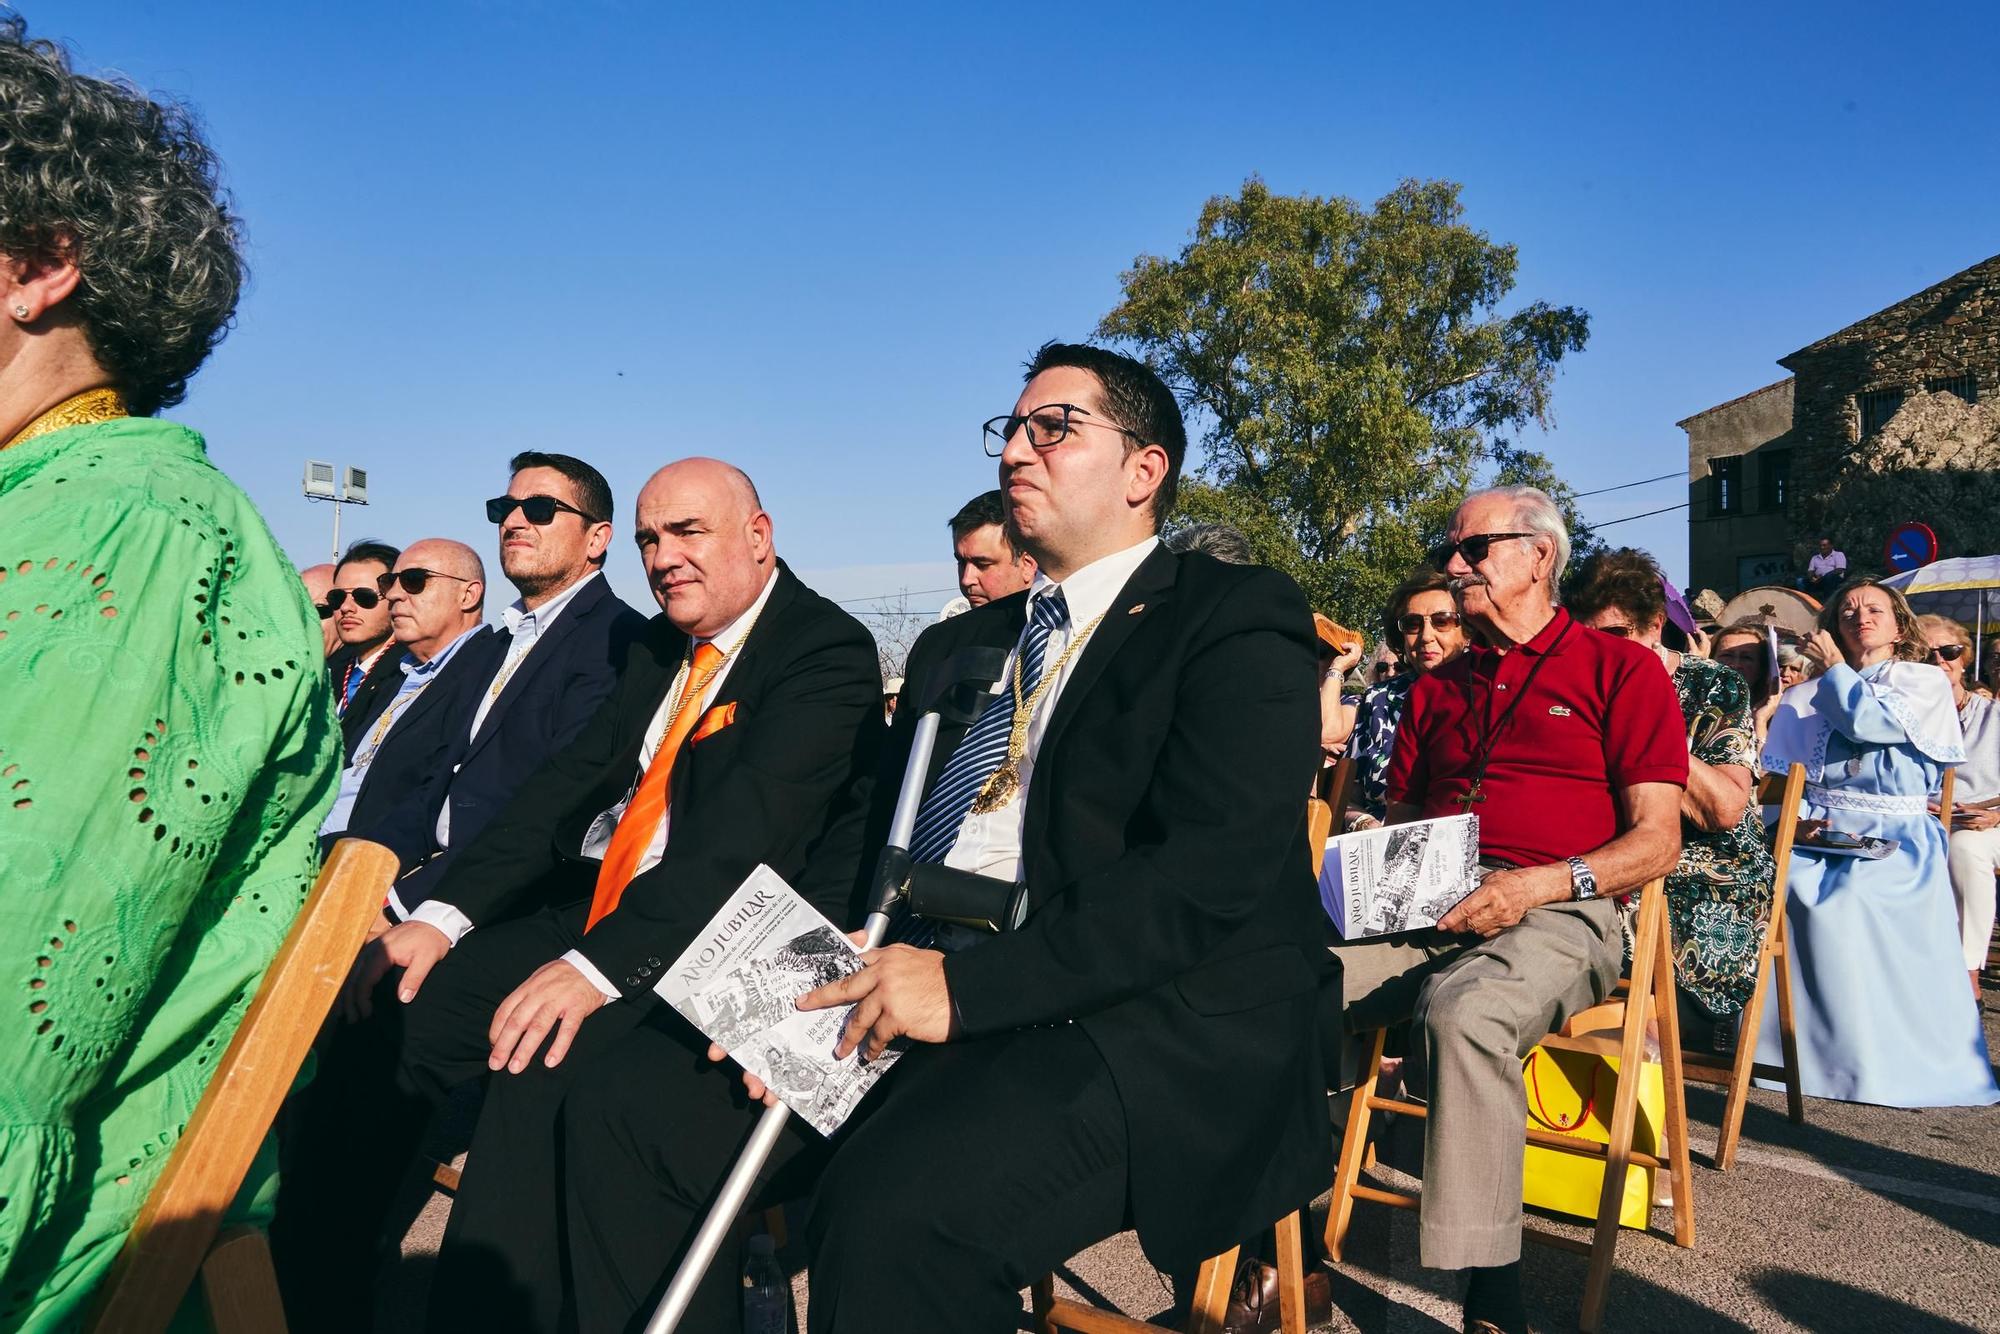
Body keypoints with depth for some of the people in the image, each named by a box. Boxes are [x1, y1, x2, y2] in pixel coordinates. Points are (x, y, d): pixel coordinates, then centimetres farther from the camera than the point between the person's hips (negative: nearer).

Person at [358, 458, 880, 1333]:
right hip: (596, 916, 8)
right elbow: (568, 783, 10)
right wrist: (447, 915, -2)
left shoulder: (828, 651, -10)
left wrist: (602, 964, -32)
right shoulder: (662, 647, 17)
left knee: (536, 1073, -31)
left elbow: (743, 831, -22)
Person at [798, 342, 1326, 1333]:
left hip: (1151, 1026, -6)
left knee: (890, 1205, -33)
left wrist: (968, 985, -20)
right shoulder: (957, 648, 22)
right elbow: (874, 845, 16)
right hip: (915, 999, 7)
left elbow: (1214, 869, -15)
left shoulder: (1237, 620, -1)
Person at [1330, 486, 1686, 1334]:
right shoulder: (1436, 689, 25)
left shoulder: (1621, 669, 9)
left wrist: (1538, 884, -15)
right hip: (1428, 908, 5)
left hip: (1558, 914, -4)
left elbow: (1657, 841, 1)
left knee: (1463, 1011, -39)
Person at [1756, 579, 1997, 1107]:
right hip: (1820, 838, 2)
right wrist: (1794, 818, -12)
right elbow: (1774, 778, 9)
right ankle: (1816, 1052, -18)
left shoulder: (1926, 682, 10)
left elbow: (1867, 721, -11)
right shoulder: (1804, 696, 18)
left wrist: (1835, 668, 4)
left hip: (1896, 843, -2)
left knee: (1849, 900, -31)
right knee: (1805, 894, -30)